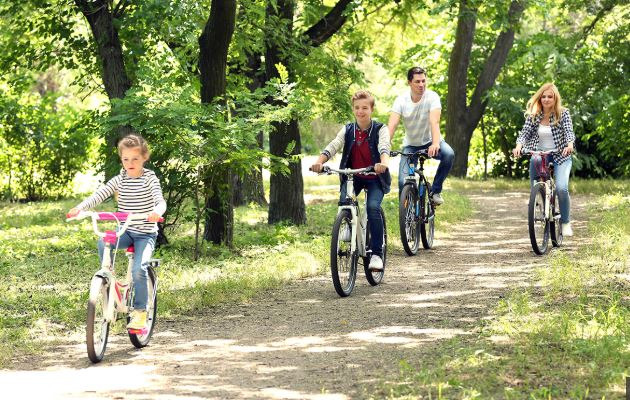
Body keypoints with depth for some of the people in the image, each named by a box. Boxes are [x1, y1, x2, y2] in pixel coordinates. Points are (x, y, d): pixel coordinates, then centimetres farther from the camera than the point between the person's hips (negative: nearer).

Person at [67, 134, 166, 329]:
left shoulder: (150, 178, -7)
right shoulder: (120, 179, 4)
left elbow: (160, 201, -21)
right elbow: (99, 194, -6)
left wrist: (157, 211, -45)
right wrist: (80, 207, -23)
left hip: (146, 233, -4)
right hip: (126, 231, 4)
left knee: (138, 269, -22)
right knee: (103, 242, -28)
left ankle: (140, 311, -8)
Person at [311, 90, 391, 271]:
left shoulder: (380, 129, -7)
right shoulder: (347, 130, 1)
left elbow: (384, 147, -27)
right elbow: (333, 147, -14)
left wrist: (383, 163, -50)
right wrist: (319, 162, -34)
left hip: (374, 178, -3)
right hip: (353, 177, 3)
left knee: (373, 207, -26)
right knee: (343, 202, -26)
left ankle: (376, 253, -18)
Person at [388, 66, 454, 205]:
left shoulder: (432, 97, -18)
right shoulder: (401, 100, -13)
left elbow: (434, 122, -33)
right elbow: (392, 125, -24)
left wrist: (435, 144, -51)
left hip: (430, 142, -1)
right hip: (410, 145, 1)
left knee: (449, 154, -33)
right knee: (403, 182, -16)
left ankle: (435, 190, -14)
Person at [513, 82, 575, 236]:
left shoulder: (563, 114, -5)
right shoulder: (533, 115, 1)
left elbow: (569, 132, -18)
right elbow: (525, 132, -8)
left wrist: (570, 145, -40)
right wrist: (519, 145, -29)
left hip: (560, 156, -3)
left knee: (561, 188, -22)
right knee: (534, 161, -31)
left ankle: (566, 223, -2)